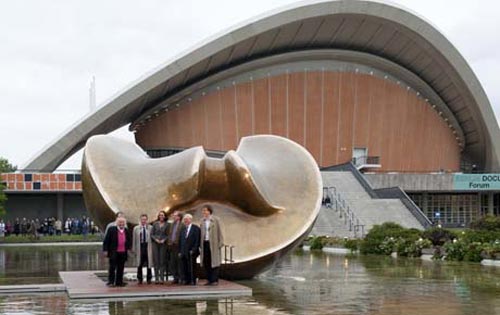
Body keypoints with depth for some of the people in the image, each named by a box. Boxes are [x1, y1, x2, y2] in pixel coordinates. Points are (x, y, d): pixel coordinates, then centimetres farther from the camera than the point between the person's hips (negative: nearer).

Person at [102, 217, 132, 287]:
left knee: (121, 268, 7)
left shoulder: (126, 231, 12)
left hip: (123, 253, 5)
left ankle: (119, 282, 13)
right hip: (113, 252, -4)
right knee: (112, 267, -4)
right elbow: (106, 240, -3)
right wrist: (105, 250, -8)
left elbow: (129, 241, 23)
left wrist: (129, 247, 7)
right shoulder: (111, 229, -2)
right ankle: (111, 282, 1)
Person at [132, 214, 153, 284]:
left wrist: (153, 248, -5)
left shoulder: (150, 228, 2)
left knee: (149, 264, 1)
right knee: (139, 264, 5)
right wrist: (134, 249, 4)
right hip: (140, 247, 1)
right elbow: (134, 239, 8)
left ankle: (149, 279, 11)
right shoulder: (136, 228, 7)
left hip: (148, 247, -1)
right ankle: (139, 279, 14)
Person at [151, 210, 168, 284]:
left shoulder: (167, 225, 3)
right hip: (155, 243, 1)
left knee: (162, 261, -4)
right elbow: (151, 234, 7)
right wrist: (156, 239, -8)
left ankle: (162, 278, -4)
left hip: (163, 244, -1)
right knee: (156, 261, -2)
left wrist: (164, 240, -11)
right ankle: (156, 278, 0)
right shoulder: (155, 224, 7)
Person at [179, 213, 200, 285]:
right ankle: (186, 280, 7)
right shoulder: (183, 229, 18)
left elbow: (197, 240, -7)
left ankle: (193, 281, 2)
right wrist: (180, 251, 9)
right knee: (184, 268, 1)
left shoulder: (195, 228, -1)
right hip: (183, 252, 5)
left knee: (191, 268, -4)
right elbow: (180, 241, 18)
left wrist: (194, 250, -13)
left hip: (191, 252, -5)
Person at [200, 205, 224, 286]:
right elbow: (201, 233, 12)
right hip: (205, 243, 5)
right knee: (206, 262, 4)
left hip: (213, 243, -5)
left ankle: (215, 280, 0)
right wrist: (200, 244, 5)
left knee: (214, 261, -4)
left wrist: (220, 243, -9)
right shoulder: (202, 221, 10)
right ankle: (209, 279, 11)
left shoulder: (215, 220, -4)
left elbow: (219, 232, -4)